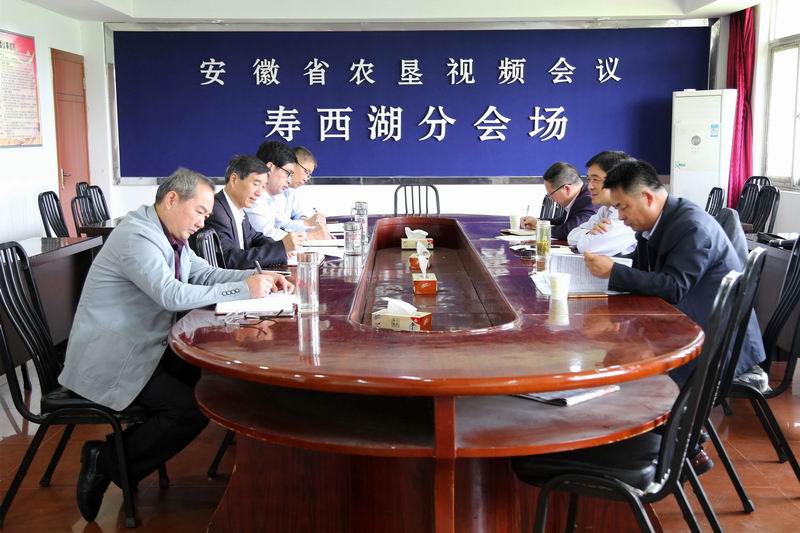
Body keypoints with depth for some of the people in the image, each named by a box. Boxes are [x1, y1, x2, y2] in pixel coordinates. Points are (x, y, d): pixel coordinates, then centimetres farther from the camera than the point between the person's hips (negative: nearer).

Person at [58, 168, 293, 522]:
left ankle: (127, 445, 11)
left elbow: (205, 273, 10)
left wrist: (259, 278, -6)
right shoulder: (137, 236, -21)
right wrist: (244, 289, -28)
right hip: (108, 361, -10)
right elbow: (172, 295, -32)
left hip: (141, 349, 10)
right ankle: (107, 462, -1)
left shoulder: (169, 235, 9)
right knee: (193, 408, -17)